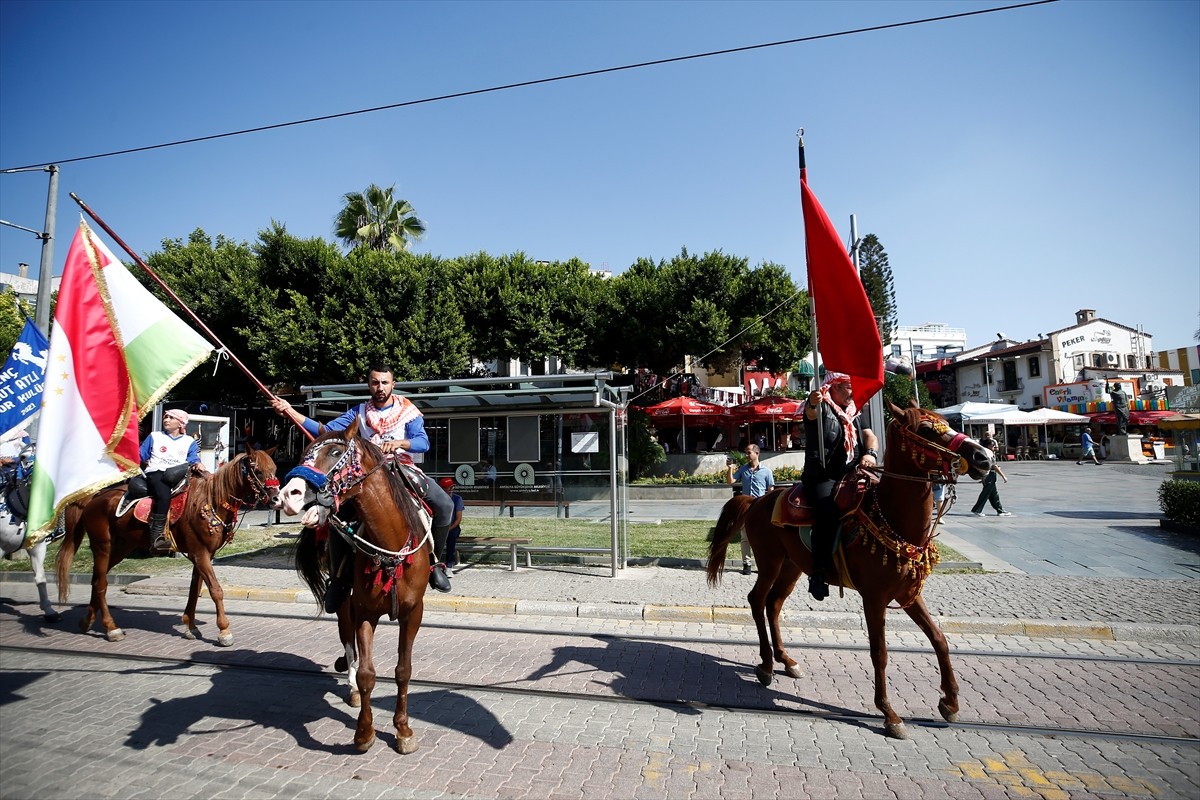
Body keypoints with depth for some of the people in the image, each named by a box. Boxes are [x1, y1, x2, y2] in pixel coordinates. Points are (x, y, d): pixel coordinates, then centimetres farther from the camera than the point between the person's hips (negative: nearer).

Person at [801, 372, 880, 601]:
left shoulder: (854, 413, 22)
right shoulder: (822, 408, 1)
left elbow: (870, 435, 12)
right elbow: (811, 414, -24)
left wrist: (871, 453, -11)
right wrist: (813, 403, -49)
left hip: (851, 476, 7)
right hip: (822, 477, -7)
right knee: (828, 512, -31)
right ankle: (819, 572, -27)